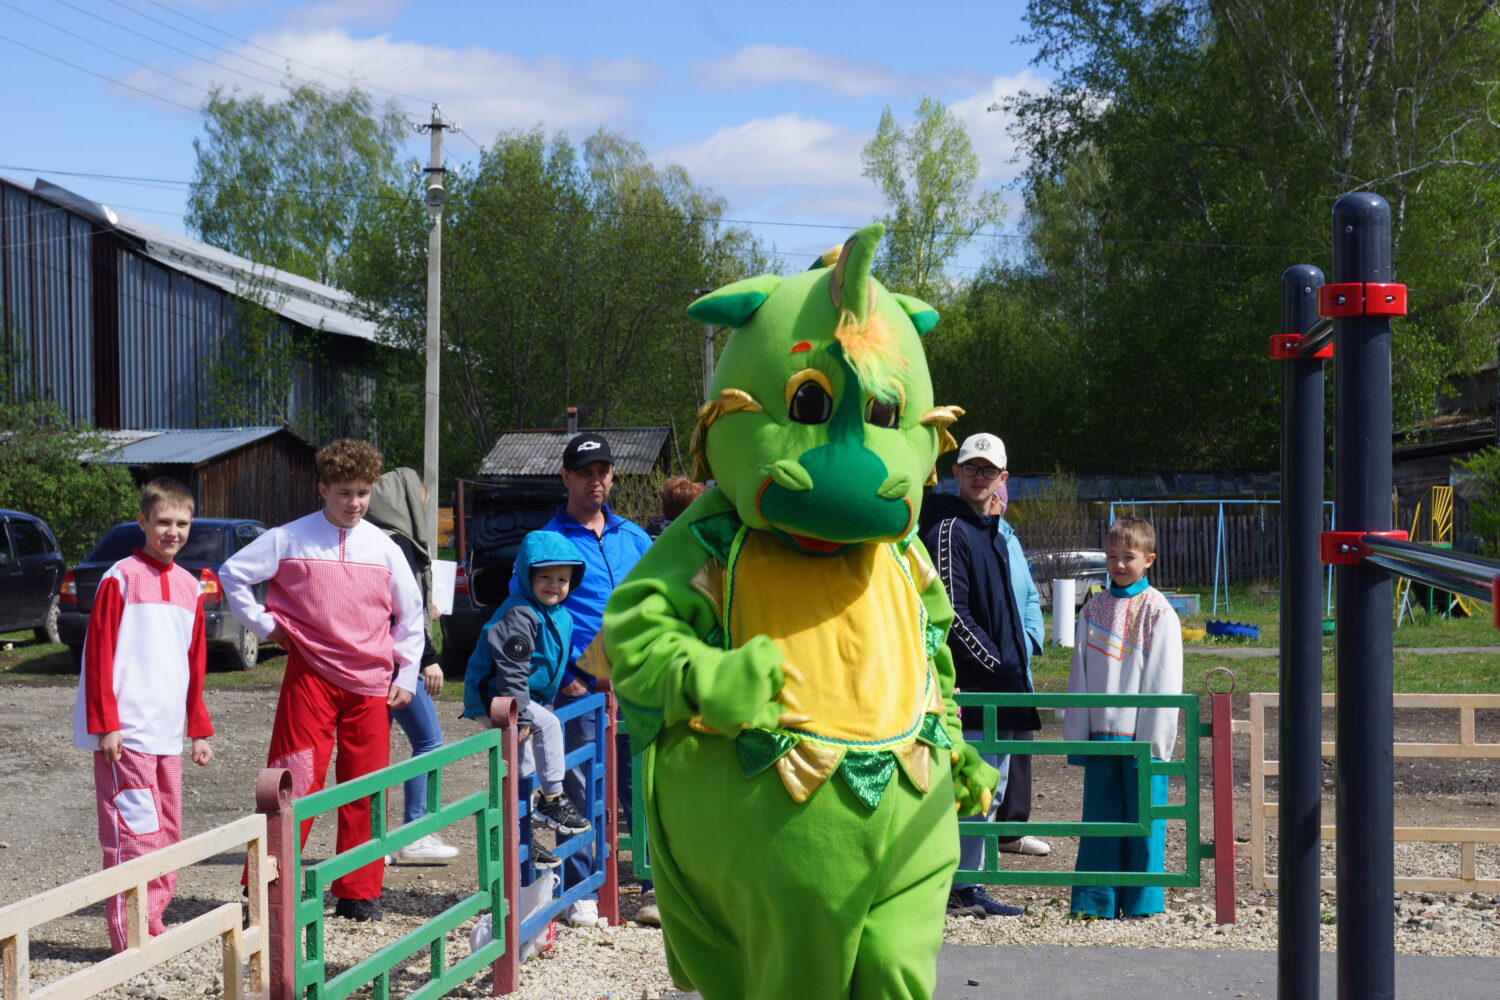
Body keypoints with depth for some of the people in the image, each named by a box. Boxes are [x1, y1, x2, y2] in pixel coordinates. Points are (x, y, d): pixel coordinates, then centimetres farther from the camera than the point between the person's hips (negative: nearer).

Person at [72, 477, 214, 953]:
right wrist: (106, 724, -13)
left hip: (167, 733, 7)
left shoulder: (190, 587, 13)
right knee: (136, 833, -7)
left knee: (166, 836, 10)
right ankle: (131, 939, -1)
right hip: (126, 733, -7)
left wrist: (199, 729, 17)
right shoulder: (121, 578, -6)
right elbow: (98, 654, -9)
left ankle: (152, 928, 20)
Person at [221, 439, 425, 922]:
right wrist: (265, 625, 2)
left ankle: (358, 893, 14)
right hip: (310, 676, -3)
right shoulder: (289, 539, 1)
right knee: (296, 782, -8)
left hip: (371, 683, 3)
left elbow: (410, 615, 15)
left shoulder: (384, 548, 8)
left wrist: (406, 675, 10)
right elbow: (232, 574, 8)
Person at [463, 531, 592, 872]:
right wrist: (520, 714, -30)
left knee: (522, 772, 14)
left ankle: (521, 840, 22)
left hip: (524, 696, 10)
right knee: (547, 725, -27)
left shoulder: (560, 616, 8)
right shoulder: (519, 615, -23)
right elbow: (511, 669, -28)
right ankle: (552, 801, -20)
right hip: (494, 696, -10)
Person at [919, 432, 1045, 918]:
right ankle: (964, 887, -1)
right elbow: (952, 612, -17)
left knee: (992, 780, 14)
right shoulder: (949, 530, -11)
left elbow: (1026, 596, 27)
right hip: (971, 680, -9)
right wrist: (998, 664, -14)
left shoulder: (1002, 532, 18)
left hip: (1004, 678, 9)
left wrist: (1027, 649, 13)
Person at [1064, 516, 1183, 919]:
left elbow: (1164, 682, -6)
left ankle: (1141, 901, 12)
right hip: (1100, 730, 4)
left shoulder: (1158, 612, -3)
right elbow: (1080, 675, 12)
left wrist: (1154, 741, -11)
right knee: (1099, 815, 7)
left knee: (1143, 817, 2)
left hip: (1141, 733, -4)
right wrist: (1075, 734, 6)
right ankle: (1096, 900, 14)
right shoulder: (1094, 609, 10)